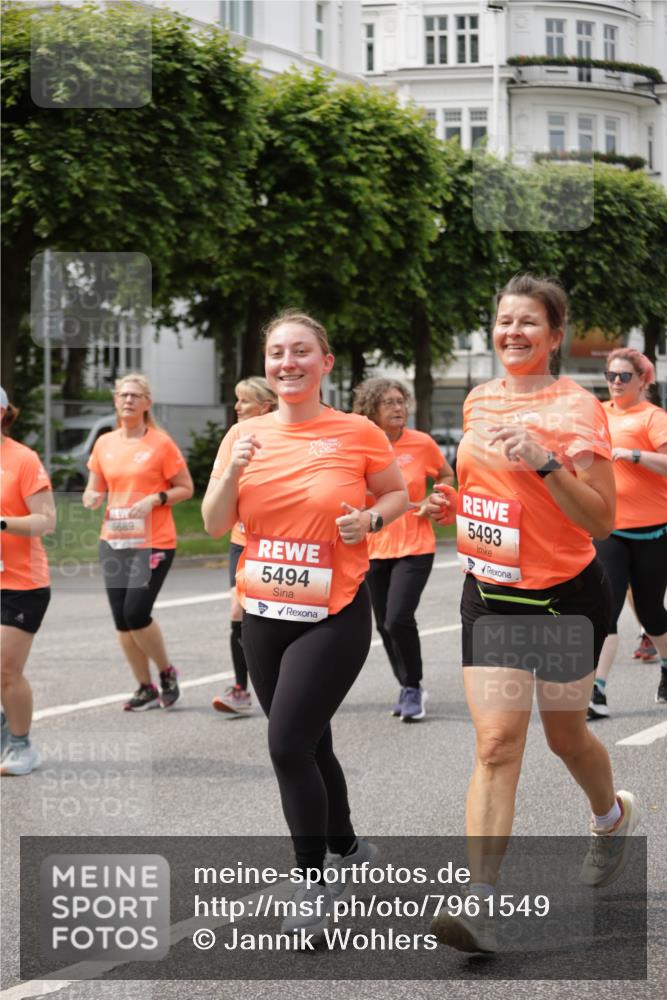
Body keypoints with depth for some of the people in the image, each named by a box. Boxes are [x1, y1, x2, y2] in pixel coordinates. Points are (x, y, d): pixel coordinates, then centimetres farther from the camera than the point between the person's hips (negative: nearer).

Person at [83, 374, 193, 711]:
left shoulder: (161, 443, -5)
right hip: (114, 541, 5)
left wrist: (154, 499, -16)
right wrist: (91, 497, -7)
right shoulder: (104, 444, 8)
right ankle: (146, 689, 16)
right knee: (122, 619, 4)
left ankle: (167, 673, 10)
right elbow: (94, 490, 16)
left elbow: (186, 488, -1)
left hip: (153, 542, -5)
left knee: (136, 612, -14)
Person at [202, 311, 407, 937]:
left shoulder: (357, 433, -6)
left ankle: (312, 885, -1)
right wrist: (233, 471, -14)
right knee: (308, 744, 16)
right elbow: (215, 526, 3)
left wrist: (369, 520, -12)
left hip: (333, 616, -4)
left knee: (288, 744, -14)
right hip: (264, 614, 5)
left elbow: (397, 494, 9)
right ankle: (347, 848, 38)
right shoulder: (244, 435, 3)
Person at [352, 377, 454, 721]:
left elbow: (447, 476, 12)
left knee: (399, 618, -17)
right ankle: (407, 688, 28)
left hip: (414, 547, -3)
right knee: (385, 624, 10)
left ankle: (413, 687, 2)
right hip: (374, 548, 3)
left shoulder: (421, 443, -5)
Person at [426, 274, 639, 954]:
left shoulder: (575, 407, -12)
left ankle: (613, 816, 47)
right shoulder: (479, 401, 6)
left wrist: (544, 461, -28)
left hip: (566, 597, -3)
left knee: (565, 735, 14)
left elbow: (601, 521, -17)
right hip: (490, 593, 4)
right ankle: (480, 901, -14)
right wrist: (452, 507, 2)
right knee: (496, 743, -8)